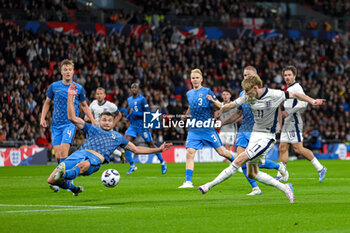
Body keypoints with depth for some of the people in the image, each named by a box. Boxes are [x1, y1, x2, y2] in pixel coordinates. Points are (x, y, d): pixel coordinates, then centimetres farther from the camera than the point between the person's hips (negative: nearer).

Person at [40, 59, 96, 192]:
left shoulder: (79, 88, 4)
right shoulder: (54, 86, 7)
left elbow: (84, 106, 16)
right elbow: (47, 103, 18)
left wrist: (93, 121, 10)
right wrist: (43, 118, 6)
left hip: (71, 123, -3)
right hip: (56, 125, 3)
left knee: (64, 150, -20)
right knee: (57, 155, -3)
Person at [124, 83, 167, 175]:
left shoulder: (142, 99, -11)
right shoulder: (129, 99, 12)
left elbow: (147, 114, -16)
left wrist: (134, 113, -21)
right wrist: (129, 115, 9)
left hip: (142, 125, -6)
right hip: (133, 125, 6)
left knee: (151, 144, 3)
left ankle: (162, 163, 22)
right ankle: (132, 166, -6)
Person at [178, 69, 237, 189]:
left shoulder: (207, 91, -4)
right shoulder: (189, 94, 11)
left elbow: (220, 106, -8)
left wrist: (212, 100, -25)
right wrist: (185, 115, 19)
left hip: (208, 128, -3)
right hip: (194, 129, 3)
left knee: (221, 151, 4)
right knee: (189, 152, -14)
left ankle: (235, 161, 37)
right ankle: (188, 182, -14)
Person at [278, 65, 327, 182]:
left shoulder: (296, 87, -11)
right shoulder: (289, 89, 19)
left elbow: (303, 103, -24)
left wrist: (288, 112, -23)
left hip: (294, 123, -10)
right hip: (287, 124, 10)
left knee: (298, 149, -11)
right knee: (282, 148, 5)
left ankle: (320, 168, -3)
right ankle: (282, 175, 7)